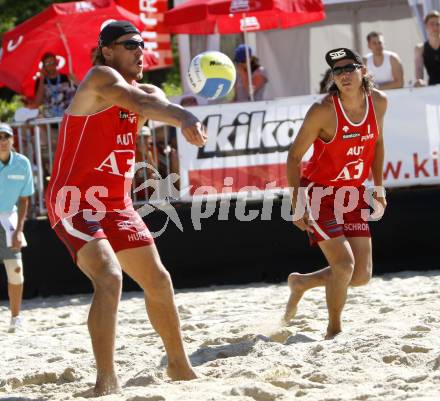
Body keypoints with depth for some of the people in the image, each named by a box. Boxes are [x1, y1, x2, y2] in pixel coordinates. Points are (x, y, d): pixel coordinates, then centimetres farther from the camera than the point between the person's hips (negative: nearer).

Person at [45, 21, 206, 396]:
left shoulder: (144, 90, 10)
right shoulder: (101, 77, -11)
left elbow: (156, 103, -15)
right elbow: (139, 103, -31)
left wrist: (186, 118, -39)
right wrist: (183, 117, -49)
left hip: (116, 205, 9)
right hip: (75, 202, -9)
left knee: (159, 281, 15)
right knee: (109, 277, -27)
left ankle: (179, 365, 33)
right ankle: (106, 381, -25)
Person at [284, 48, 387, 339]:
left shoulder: (379, 102, -3)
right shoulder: (323, 110, -20)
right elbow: (295, 156, -13)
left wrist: (379, 186, 14)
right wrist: (297, 202, -20)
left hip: (353, 195, 6)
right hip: (320, 193, -6)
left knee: (362, 276, 4)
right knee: (344, 264, -18)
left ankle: (301, 283, 29)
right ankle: (334, 331, 3)